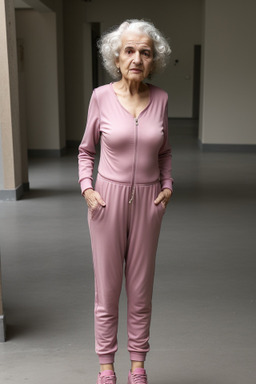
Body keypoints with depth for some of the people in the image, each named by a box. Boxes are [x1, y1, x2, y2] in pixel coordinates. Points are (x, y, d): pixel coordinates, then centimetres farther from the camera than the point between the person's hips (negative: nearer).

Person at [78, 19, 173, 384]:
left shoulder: (160, 98, 0)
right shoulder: (102, 96, -6)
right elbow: (86, 149, 6)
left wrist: (167, 185, 1)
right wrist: (86, 187, -7)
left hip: (147, 200, 2)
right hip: (108, 199, -1)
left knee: (141, 289, 12)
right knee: (107, 289, 8)